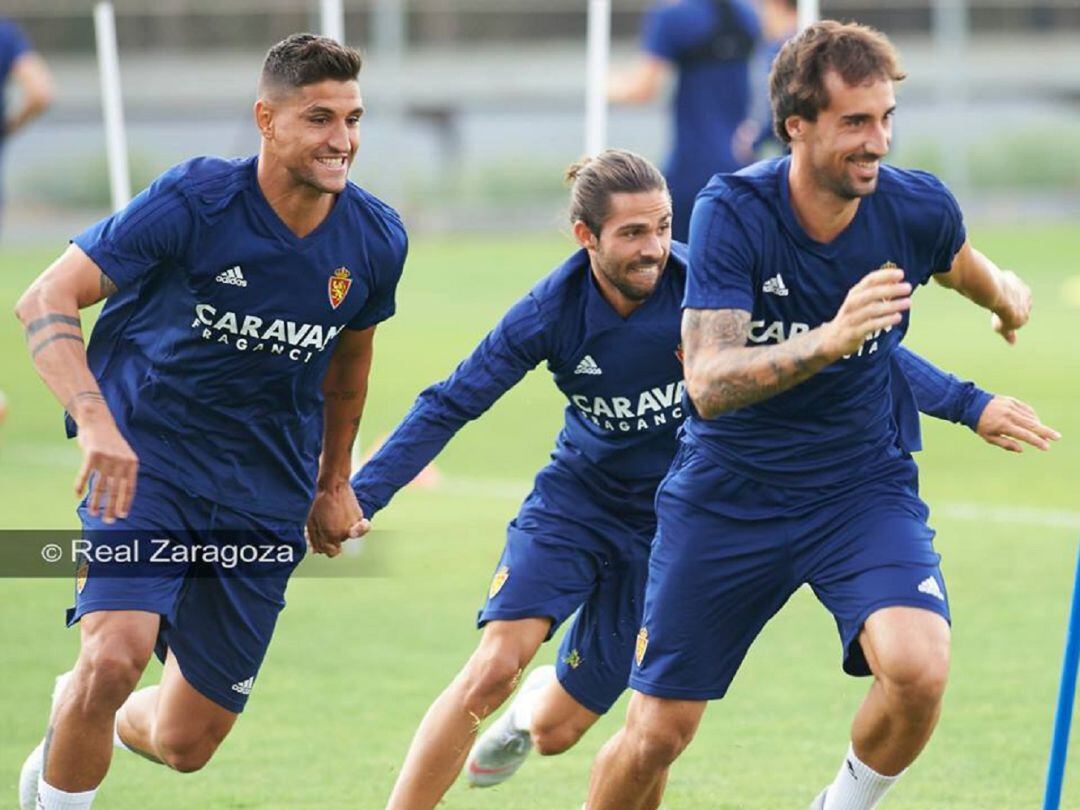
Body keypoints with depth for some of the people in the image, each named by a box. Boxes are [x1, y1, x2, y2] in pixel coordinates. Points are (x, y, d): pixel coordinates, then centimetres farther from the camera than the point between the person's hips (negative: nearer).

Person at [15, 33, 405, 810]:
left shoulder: (375, 238, -3)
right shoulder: (193, 201, -17)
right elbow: (47, 298, -21)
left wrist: (334, 482, 24)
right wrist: (95, 420, -36)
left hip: (264, 502, 4)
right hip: (144, 462, -4)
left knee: (185, 744, 5)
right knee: (115, 655, -30)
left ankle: (105, 721, 40)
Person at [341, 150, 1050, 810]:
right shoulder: (552, 312, -18)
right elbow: (449, 407, -9)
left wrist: (968, 404, -24)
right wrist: (354, 501, -14)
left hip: (672, 522, 0)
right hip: (573, 502, 0)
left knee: (557, 732, 3)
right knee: (494, 667, -23)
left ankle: (534, 707, 43)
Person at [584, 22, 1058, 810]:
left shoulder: (919, 208, -11)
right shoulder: (732, 212, -20)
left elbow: (962, 264, 16)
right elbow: (709, 383, -30)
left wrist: (1007, 296, 37)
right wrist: (829, 340, -44)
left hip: (863, 485, 1)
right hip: (728, 496, -1)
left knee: (919, 667, -26)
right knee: (656, 732, 2)